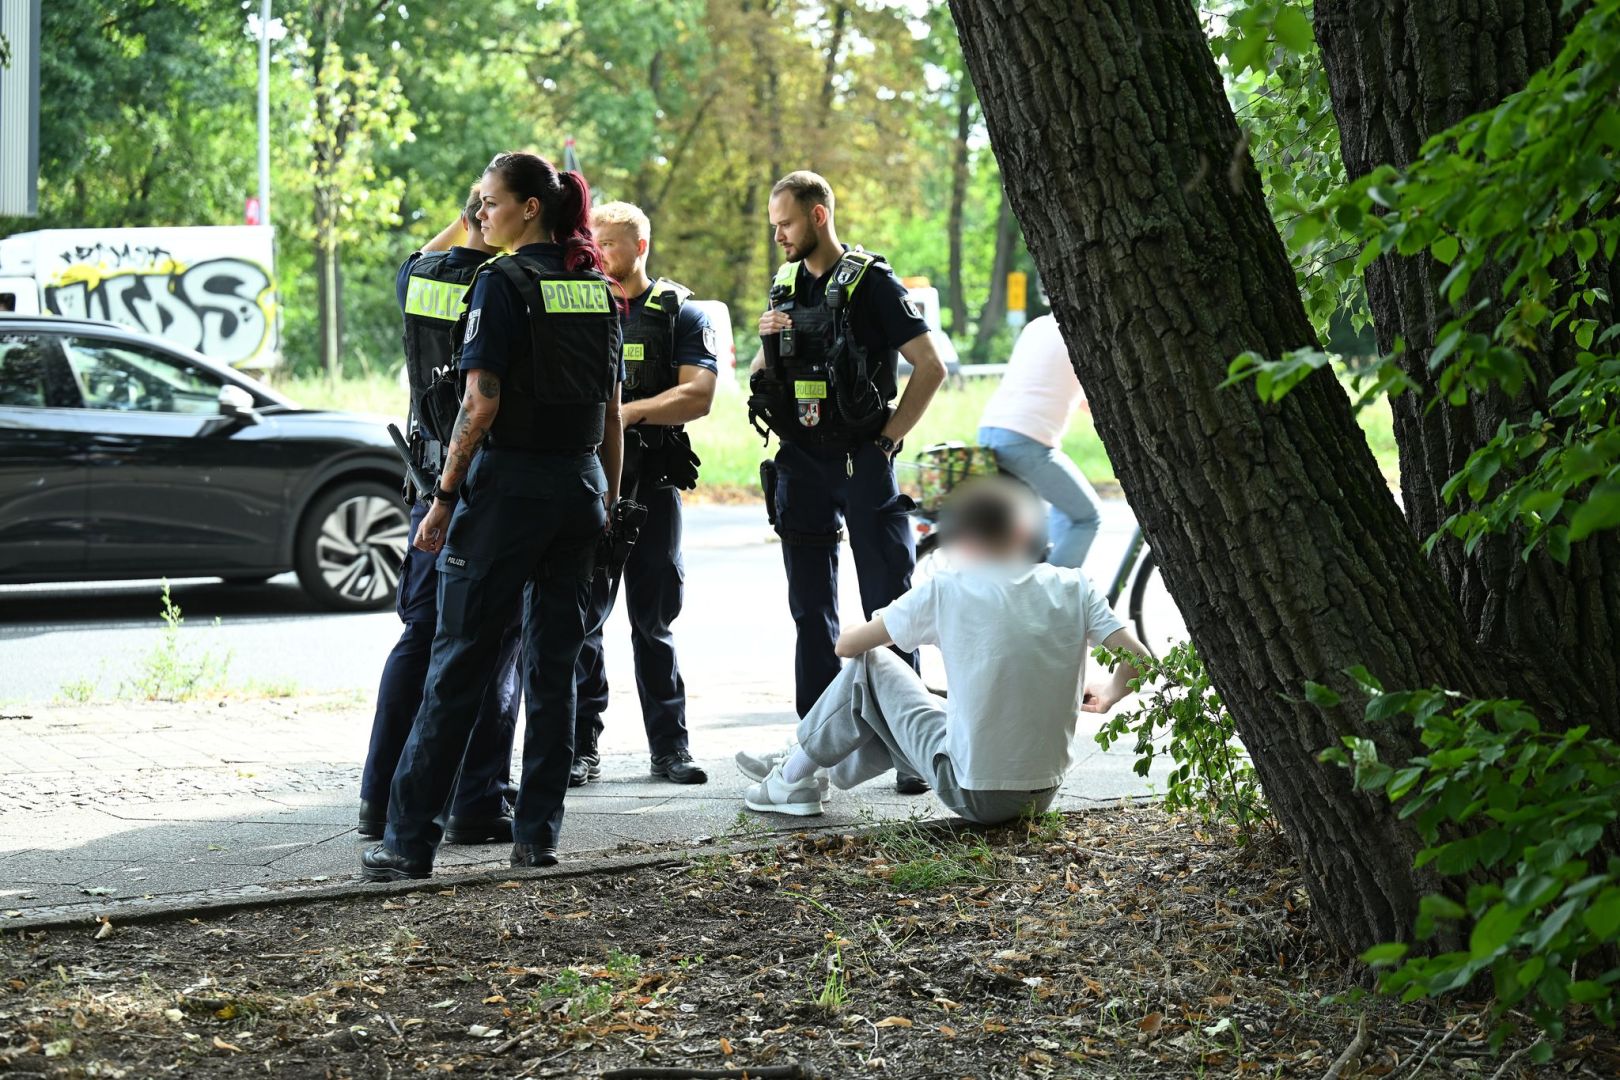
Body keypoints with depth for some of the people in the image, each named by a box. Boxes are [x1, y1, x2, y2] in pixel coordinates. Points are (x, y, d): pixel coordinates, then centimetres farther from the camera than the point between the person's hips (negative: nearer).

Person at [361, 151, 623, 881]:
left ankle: (409, 840, -2)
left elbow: (482, 405, -15)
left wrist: (444, 499, -11)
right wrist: (609, 499, 18)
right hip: (580, 484, 6)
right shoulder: (596, 286, 11)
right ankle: (538, 834, 10)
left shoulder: (503, 282, -9)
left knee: (458, 662, -3)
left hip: (509, 481, -6)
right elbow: (613, 408, 12)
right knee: (554, 662, 10)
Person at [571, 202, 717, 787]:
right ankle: (581, 747, 3)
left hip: (652, 482, -1)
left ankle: (670, 745, 11)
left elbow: (698, 395, -7)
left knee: (655, 619, 5)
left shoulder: (680, 313, 5)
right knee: (581, 617, -1)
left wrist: (631, 411, -18)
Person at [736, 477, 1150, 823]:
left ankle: (794, 777, 27)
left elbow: (847, 645, -1)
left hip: (973, 795, -5)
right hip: (1042, 795, 5)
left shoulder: (946, 590, -10)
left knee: (869, 665, 13)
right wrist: (1109, 694, 17)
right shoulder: (1072, 588, -3)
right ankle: (822, 771, 48)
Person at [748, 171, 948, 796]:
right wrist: (766, 340, -2)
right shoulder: (785, 287, 13)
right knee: (811, 610, 9)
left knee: (890, 607, -4)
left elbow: (930, 367, -9)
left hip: (863, 463, -6)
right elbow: (760, 380, 18)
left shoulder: (871, 282, -6)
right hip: (800, 464, 6)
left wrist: (889, 435, -10)